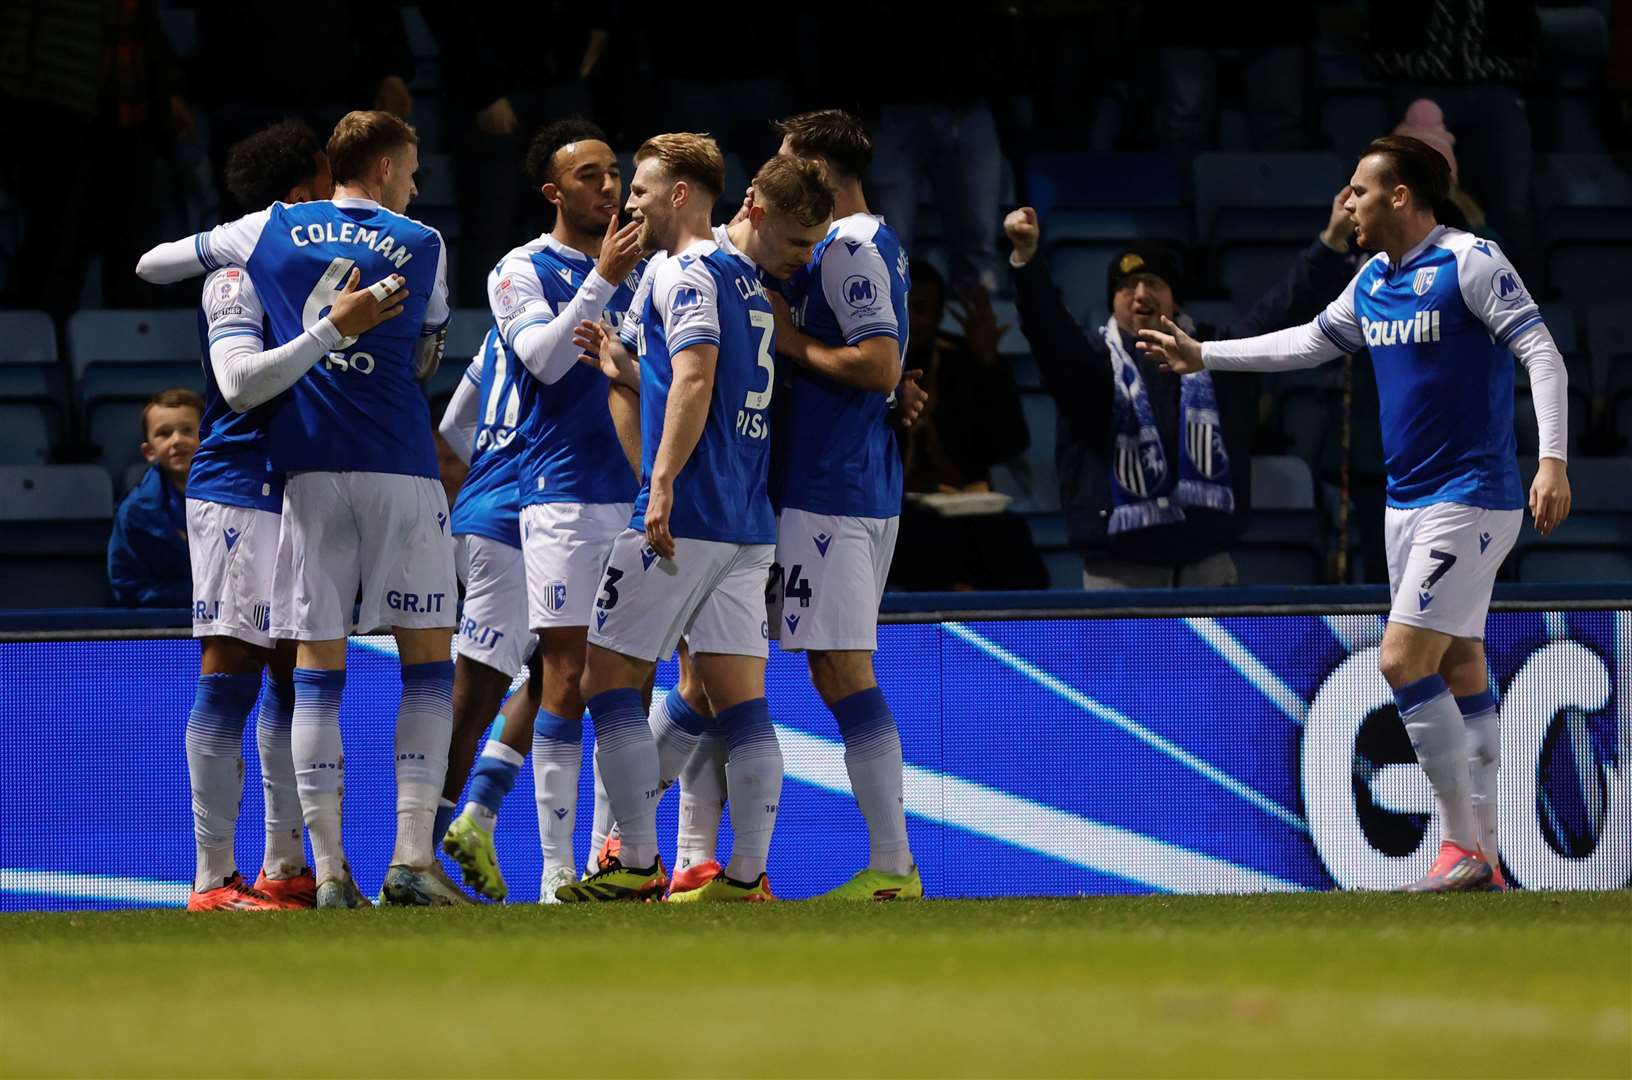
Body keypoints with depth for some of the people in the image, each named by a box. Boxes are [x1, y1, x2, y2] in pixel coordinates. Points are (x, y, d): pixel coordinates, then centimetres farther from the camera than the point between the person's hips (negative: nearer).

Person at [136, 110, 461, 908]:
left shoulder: (272, 232, 11)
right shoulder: (421, 245, 7)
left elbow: (152, 266, 23)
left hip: (309, 472, 2)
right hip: (400, 467, -2)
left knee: (318, 669, 2)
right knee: (427, 661, 3)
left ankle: (330, 870, -4)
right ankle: (412, 857, -9)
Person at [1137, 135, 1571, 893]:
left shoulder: (1470, 262, -13)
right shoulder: (1373, 281, 12)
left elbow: (1542, 354, -17)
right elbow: (1308, 343, 28)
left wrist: (1552, 462, -27)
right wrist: (1204, 356, 28)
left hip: (1469, 497, -8)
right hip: (1408, 501, 8)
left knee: (1404, 661, -14)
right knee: (1458, 671, 7)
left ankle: (1463, 848, -10)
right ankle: (1480, 856, 8)